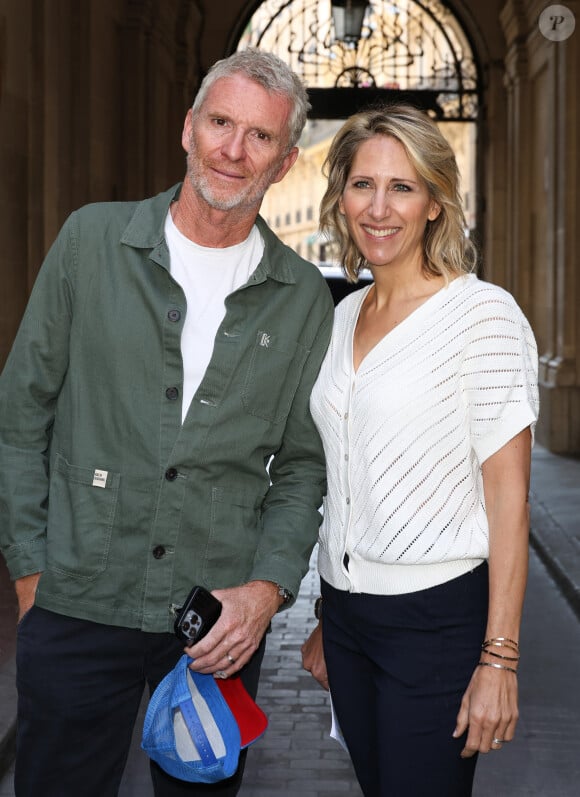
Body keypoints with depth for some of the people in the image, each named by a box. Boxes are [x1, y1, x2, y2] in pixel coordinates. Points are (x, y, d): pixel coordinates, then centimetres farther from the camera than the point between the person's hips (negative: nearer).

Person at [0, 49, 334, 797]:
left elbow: (302, 463, 7)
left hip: (226, 621, 2)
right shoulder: (93, 240, -2)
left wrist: (268, 587, -7)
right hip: (79, 604, -1)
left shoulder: (303, 298, 2)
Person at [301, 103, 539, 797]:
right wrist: (325, 622, 17)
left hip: (437, 615, -6)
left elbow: (508, 495, -13)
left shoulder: (482, 312, -11)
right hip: (347, 609, 6)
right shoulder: (345, 316, 9)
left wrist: (499, 658, -16)